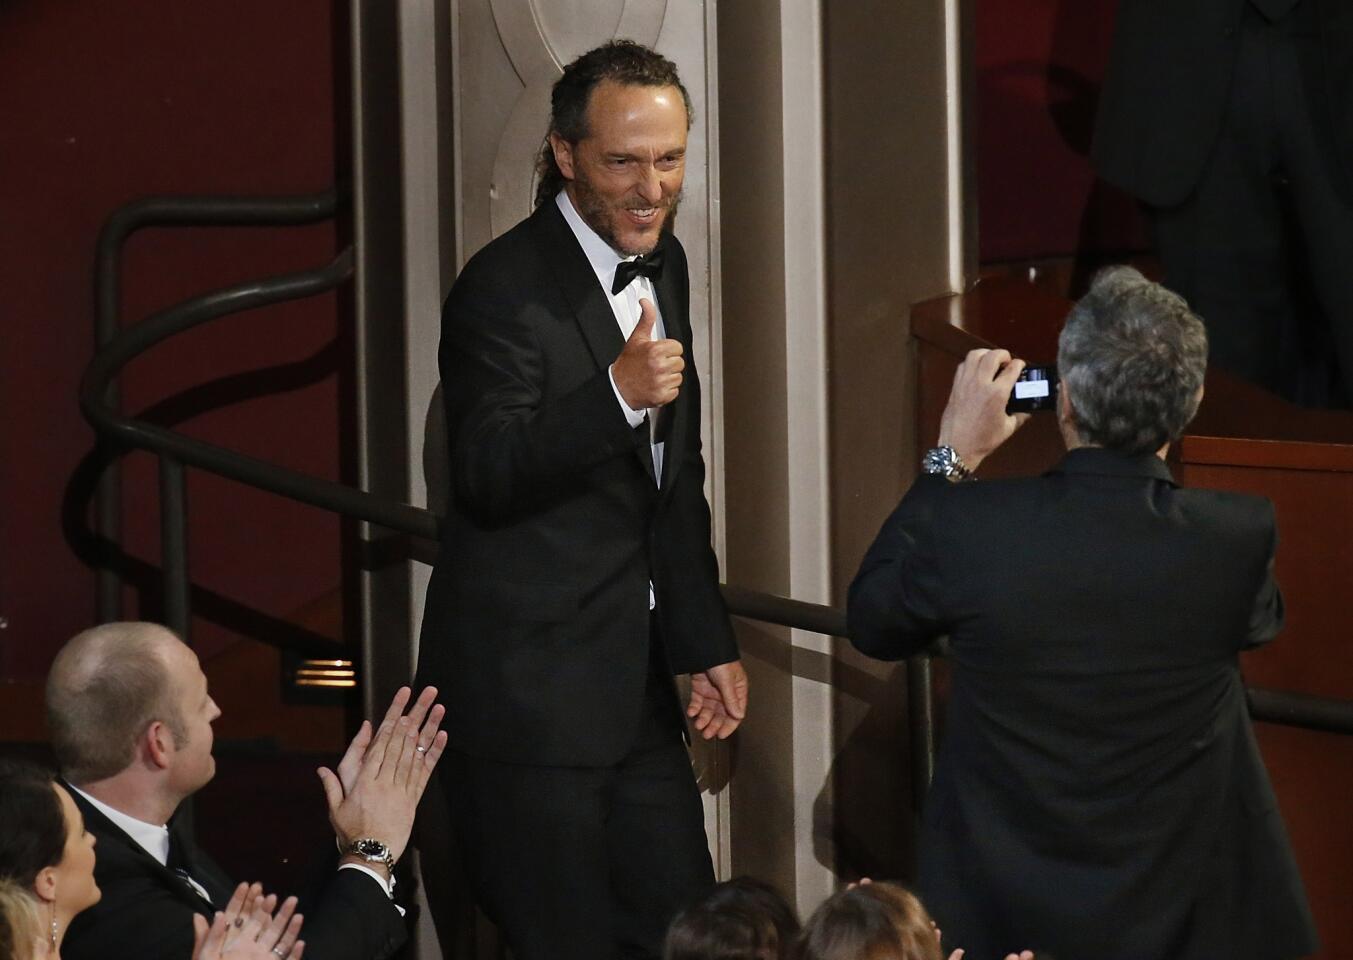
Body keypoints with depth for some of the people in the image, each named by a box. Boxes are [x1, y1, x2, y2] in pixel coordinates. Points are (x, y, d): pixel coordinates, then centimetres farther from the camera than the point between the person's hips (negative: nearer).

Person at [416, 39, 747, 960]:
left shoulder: (662, 265, 12)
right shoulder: (506, 289, -15)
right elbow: (489, 476, -25)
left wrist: (707, 642, 19)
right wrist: (618, 393, -38)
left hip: (636, 689, 8)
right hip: (528, 690, -8)